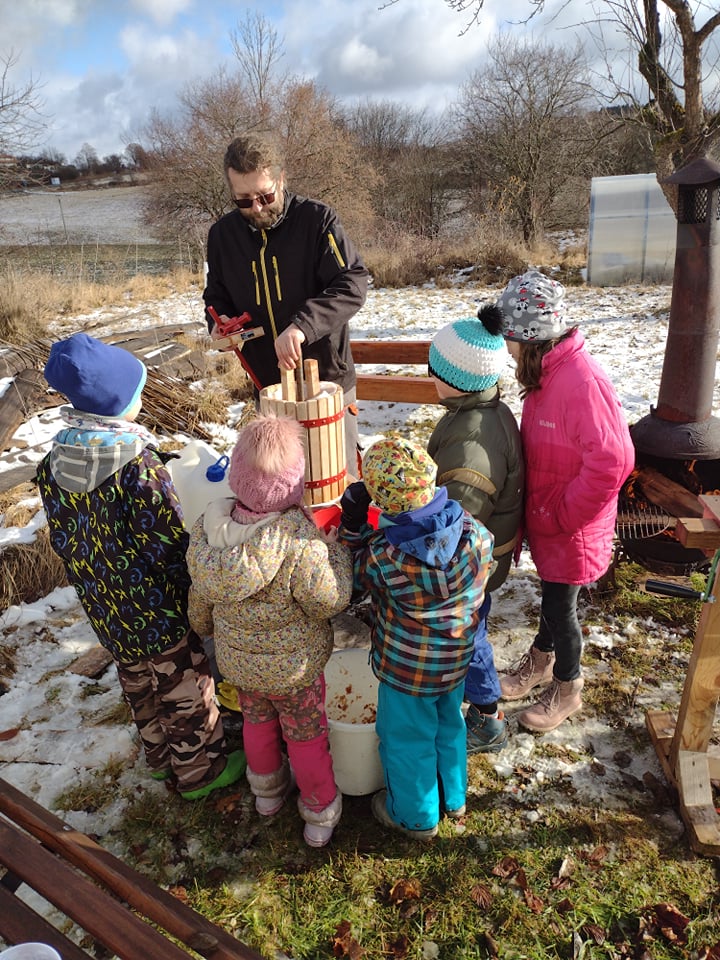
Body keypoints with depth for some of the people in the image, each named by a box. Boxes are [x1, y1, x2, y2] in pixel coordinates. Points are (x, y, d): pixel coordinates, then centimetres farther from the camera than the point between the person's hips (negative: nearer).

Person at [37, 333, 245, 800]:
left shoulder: (53, 466, -7)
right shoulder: (139, 464, -29)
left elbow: (62, 540, 4)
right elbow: (169, 541, -24)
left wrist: (94, 580, 18)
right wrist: (194, 587, -7)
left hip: (105, 606, 7)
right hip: (159, 605, -7)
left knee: (140, 687, 26)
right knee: (185, 689, 15)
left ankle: (163, 757, 47)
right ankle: (201, 769, 34)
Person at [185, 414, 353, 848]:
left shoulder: (209, 529, -18)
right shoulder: (299, 539, -36)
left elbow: (201, 594, -2)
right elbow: (329, 600, -27)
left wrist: (205, 625, 19)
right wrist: (340, 550, -13)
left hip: (238, 660, 5)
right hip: (294, 666, -4)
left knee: (257, 721, 30)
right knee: (306, 735, 20)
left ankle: (267, 790, 56)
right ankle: (320, 812, 43)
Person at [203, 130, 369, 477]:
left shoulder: (317, 219, -10)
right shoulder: (222, 234, 6)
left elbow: (353, 284, -19)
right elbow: (216, 296, 18)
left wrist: (302, 325, -33)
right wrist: (219, 322, -5)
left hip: (327, 377, -4)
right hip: (267, 384, 4)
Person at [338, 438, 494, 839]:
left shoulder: (383, 556, -33)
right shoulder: (475, 532, -21)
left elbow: (356, 580, -11)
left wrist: (352, 525, -14)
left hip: (407, 670, -5)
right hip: (458, 659, 5)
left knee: (407, 740, 21)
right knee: (450, 724, 30)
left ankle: (415, 816, 46)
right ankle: (454, 797, 55)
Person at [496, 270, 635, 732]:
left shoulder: (583, 381, -29)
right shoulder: (546, 373, 0)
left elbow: (612, 461, -31)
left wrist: (562, 514, -20)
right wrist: (537, 510, 6)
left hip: (573, 528, -7)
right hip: (545, 517, 7)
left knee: (560, 606, 11)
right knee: (552, 594, 25)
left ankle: (567, 689, 35)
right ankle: (541, 660, 48)